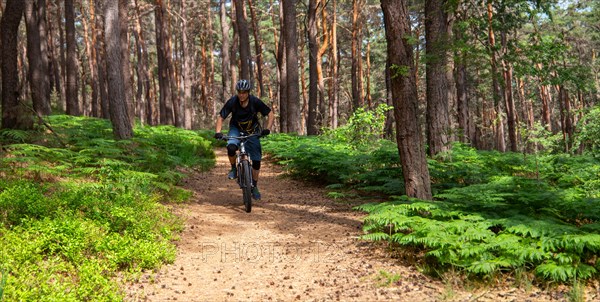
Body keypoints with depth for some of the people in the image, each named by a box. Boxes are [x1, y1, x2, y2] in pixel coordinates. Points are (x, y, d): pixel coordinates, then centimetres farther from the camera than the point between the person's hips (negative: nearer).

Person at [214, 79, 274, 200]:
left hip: (252, 131, 1)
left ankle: (254, 186, 18)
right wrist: (218, 132, -29)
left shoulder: (255, 102, -22)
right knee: (231, 147, -34)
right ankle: (233, 169, -5)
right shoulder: (232, 102, -21)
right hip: (236, 129, -1)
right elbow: (221, 117, -14)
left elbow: (270, 114, -15)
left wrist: (267, 129, -30)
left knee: (256, 161, -3)